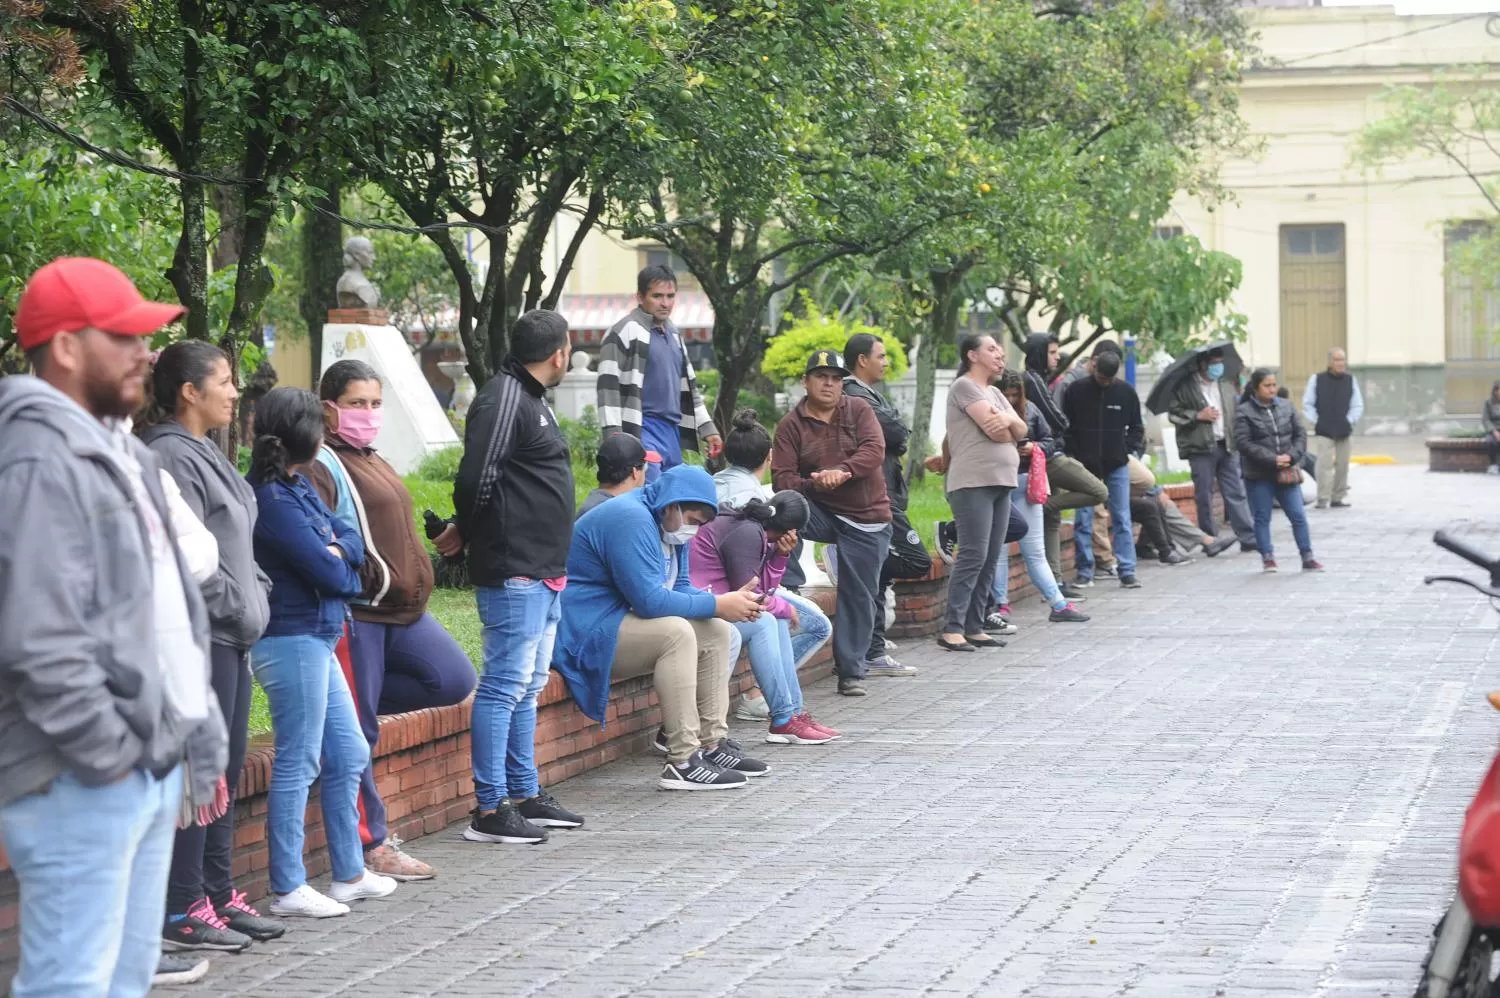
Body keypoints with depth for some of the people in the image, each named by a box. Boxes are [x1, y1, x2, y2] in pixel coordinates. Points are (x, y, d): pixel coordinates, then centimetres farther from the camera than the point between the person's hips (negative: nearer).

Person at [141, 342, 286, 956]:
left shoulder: (204, 456, 17)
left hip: (228, 637, 10)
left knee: (226, 770, 14)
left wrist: (255, 593, 10)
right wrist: (234, 605, -12)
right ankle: (182, 912, -3)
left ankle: (218, 896, 22)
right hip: (199, 636, -10)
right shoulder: (171, 458, -15)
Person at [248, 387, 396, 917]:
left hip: (318, 640, 10)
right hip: (293, 640, -10)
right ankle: (288, 889, 3)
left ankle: (349, 873, 25)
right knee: (298, 764, -3)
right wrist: (340, 562, 2)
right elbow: (328, 572, -19)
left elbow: (351, 538, 9)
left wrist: (335, 551, -12)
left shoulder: (298, 487, 11)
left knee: (349, 755, 16)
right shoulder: (273, 500, -19)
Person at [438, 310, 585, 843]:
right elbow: (476, 480, -20)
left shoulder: (532, 400, 19)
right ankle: (489, 809, -6)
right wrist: (467, 532, -5)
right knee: (506, 685, -8)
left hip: (543, 572, 11)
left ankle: (526, 795, 25)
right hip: (513, 572, -11)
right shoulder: (503, 401, -15)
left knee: (528, 685, 16)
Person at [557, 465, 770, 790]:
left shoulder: (669, 526, 11)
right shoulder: (631, 520, -22)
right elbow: (650, 599, -28)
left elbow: (680, 589, 13)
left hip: (619, 621, 11)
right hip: (583, 634, -11)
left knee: (715, 630, 5)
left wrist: (730, 601, -5)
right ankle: (683, 762, -30)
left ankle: (713, 744, 4)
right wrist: (717, 605, -21)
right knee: (676, 632, -30)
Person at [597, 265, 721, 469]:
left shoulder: (672, 333, 20)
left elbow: (688, 386, 28)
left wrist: (707, 429, 24)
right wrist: (614, 438, -19)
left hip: (672, 433, 9)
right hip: (641, 436, -9)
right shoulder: (626, 332, -6)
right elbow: (609, 386, -11)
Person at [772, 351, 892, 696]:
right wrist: (812, 485, -28)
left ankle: (851, 671, 8)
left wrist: (843, 471, -32)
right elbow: (781, 477, -8)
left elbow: (874, 450, -14)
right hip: (820, 512, 0)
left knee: (858, 594, -1)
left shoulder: (859, 410, 1)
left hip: (866, 518, 0)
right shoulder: (792, 425, 0)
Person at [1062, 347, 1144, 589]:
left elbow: (1136, 428, 11)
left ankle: (1127, 570, 0)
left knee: (1122, 519, -1)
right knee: (1083, 520, 0)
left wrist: (1127, 450, -2)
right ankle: (1084, 571, 6)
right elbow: (1065, 426, 2)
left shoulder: (1126, 392, 1)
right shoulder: (1076, 390, -3)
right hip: (1085, 465, -1)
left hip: (1117, 465, 1)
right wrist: (1074, 455, -5)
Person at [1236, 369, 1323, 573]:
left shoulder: (1286, 407, 6)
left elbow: (1300, 434, 8)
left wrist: (1292, 456, -10)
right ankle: (1268, 558, 14)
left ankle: (1307, 558, 6)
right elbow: (1244, 443, -14)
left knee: (1298, 516, 1)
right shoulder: (1244, 412, -7)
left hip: (1286, 473, 3)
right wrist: (1272, 460, -19)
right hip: (1259, 476, -3)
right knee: (1262, 517, 5)